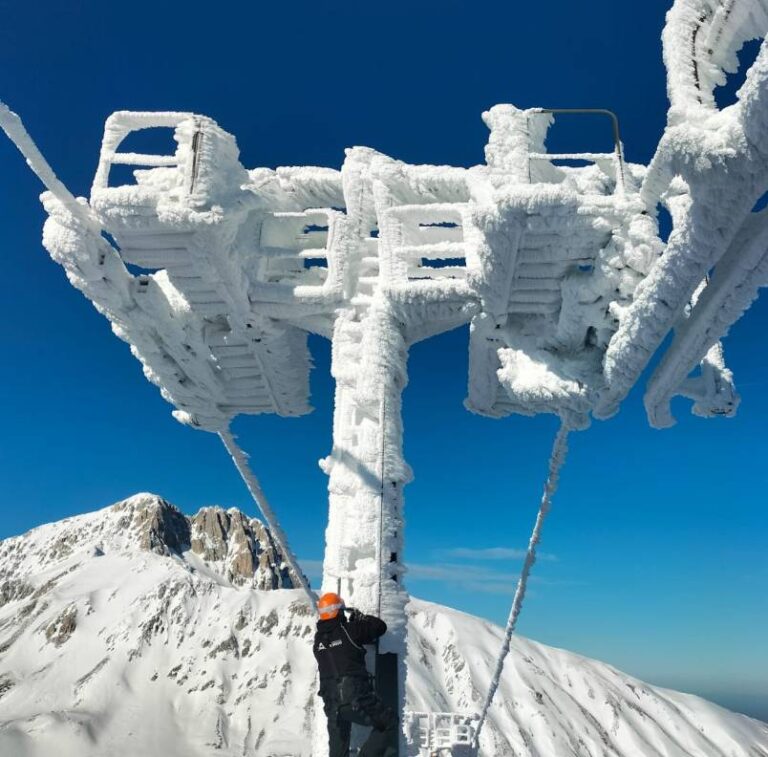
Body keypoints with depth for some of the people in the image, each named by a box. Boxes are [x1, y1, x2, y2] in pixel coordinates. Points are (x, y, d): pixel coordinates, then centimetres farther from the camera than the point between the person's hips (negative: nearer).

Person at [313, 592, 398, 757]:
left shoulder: (318, 639, 6)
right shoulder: (349, 630, -8)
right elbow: (380, 626, -1)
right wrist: (361, 617, 16)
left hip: (331, 703, 5)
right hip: (356, 697, -5)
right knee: (389, 722, 12)